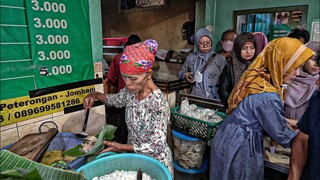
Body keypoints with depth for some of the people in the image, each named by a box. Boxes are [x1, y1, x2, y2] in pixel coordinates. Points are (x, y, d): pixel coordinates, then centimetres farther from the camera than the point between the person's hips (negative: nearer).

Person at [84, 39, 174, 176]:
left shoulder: (158, 104, -32)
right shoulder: (131, 91, -11)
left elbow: (157, 146, -27)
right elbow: (117, 100, 12)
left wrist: (121, 147, -26)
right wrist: (95, 95, -4)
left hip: (155, 163, -6)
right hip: (135, 157, 6)